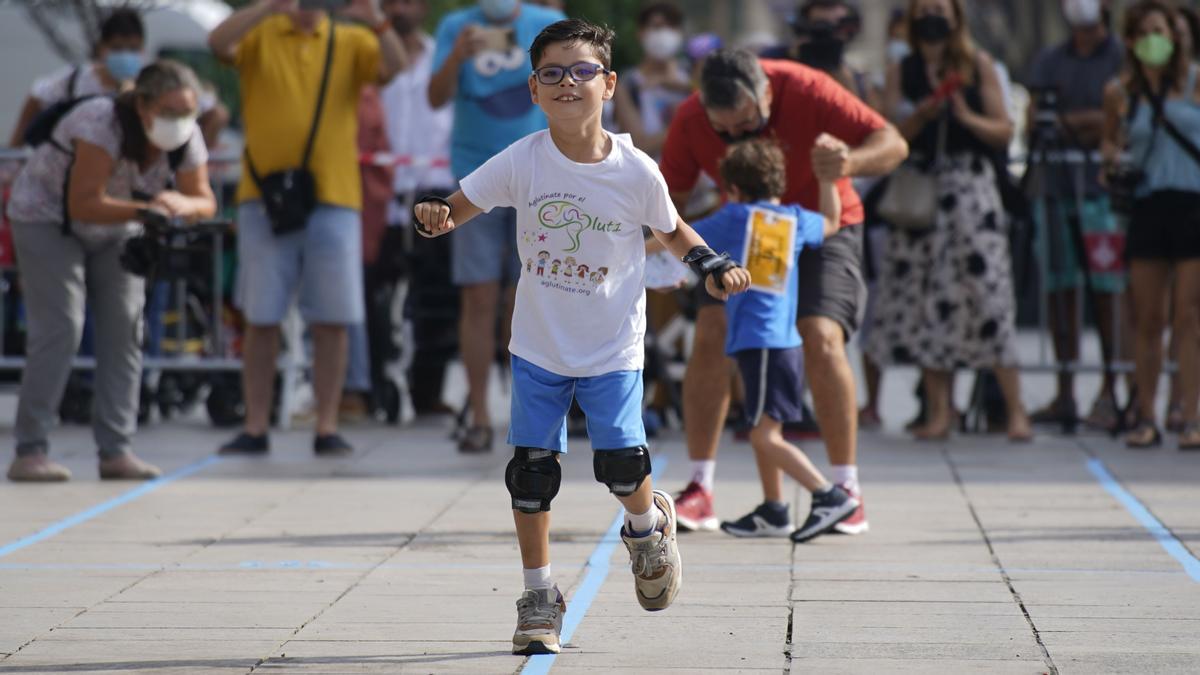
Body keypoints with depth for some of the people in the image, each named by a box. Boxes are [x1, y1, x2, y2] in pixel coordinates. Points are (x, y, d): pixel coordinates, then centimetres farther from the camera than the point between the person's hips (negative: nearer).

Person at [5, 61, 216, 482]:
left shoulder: (187, 138, -15)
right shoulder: (101, 124, -35)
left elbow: (204, 201, -10)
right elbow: (84, 205, -37)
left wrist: (182, 204, -34)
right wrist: (144, 210, -48)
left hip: (115, 230, 6)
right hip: (48, 218, -6)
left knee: (123, 329, -5)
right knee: (58, 328, -16)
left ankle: (116, 451, -2)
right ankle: (30, 451, -15)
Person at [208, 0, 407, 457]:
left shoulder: (351, 42, 10)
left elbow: (395, 67, -6)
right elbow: (219, 44, -14)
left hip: (334, 197, 1)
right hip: (265, 195, -1)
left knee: (331, 321, 0)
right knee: (261, 319, 3)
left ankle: (327, 429, 6)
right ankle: (255, 429, 9)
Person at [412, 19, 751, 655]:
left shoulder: (636, 172, -11)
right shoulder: (522, 161, -11)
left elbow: (671, 231, 6)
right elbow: (461, 205, -4)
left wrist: (712, 267, -9)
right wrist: (437, 215, -27)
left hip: (613, 347, -1)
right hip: (538, 345, 1)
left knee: (621, 462, -11)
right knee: (532, 468, -1)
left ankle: (648, 527, 26)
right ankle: (538, 597, 15)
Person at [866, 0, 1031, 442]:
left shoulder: (978, 65, 7)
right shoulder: (903, 72, 11)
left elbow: (1004, 131, 4)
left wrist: (967, 117, -13)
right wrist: (920, 117, -13)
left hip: (970, 187, -2)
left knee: (988, 291, -10)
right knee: (924, 296, -1)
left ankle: (1015, 409, -10)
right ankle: (938, 411, 4)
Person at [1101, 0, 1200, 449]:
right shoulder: (1120, 93, 7)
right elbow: (1111, 140, 22)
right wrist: (1113, 159, 0)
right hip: (1148, 206, 3)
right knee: (1146, 319, 4)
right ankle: (1145, 417, 10)